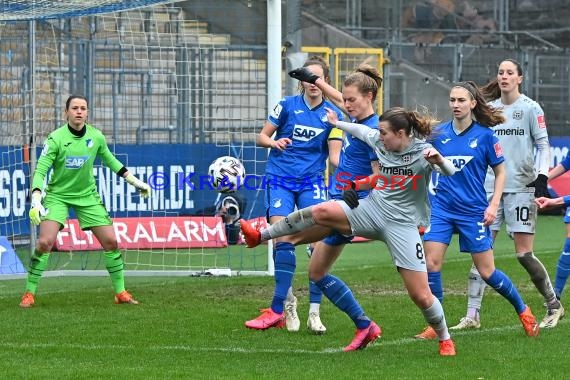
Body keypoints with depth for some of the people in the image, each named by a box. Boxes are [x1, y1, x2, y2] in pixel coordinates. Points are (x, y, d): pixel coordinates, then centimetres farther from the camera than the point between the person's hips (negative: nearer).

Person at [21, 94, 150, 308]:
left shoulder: (96, 137, -5)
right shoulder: (56, 138, -17)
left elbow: (109, 160, 14)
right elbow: (40, 170, -19)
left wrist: (134, 181, 15)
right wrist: (36, 200, -32)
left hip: (87, 195, 4)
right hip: (58, 194, -4)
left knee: (110, 241, -3)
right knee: (45, 242, -19)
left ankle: (120, 292, 11)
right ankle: (29, 294, -6)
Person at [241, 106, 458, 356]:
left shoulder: (422, 152, -17)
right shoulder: (379, 141, -1)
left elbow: (450, 173, -30)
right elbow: (361, 130, 19)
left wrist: (439, 161, -52)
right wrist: (337, 123, 36)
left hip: (402, 225, -5)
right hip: (373, 209, 5)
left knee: (421, 296, -7)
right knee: (321, 212, -18)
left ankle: (445, 340, 19)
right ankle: (261, 237, -6)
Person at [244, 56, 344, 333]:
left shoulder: (332, 114, 1)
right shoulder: (288, 105, -1)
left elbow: (335, 155, -3)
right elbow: (261, 137, 3)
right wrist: (274, 142, -19)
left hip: (312, 182, 1)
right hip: (280, 179, -1)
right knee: (282, 238, -15)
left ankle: (314, 312, -7)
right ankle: (285, 301, 1)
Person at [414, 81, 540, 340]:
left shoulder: (485, 135, -5)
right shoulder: (439, 133, 1)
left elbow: (500, 172, 2)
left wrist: (494, 205, -6)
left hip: (473, 211, -3)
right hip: (442, 208, 3)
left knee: (486, 271, 1)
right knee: (430, 262, -11)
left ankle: (523, 310, 24)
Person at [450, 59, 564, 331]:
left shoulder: (530, 108, -1)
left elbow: (543, 145, -1)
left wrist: (542, 176, -13)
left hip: (521, 186, -4)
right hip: (490, 187, 4)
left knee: (524, 254, -6)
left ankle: (554, 305, 14)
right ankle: (472, 315, -2)